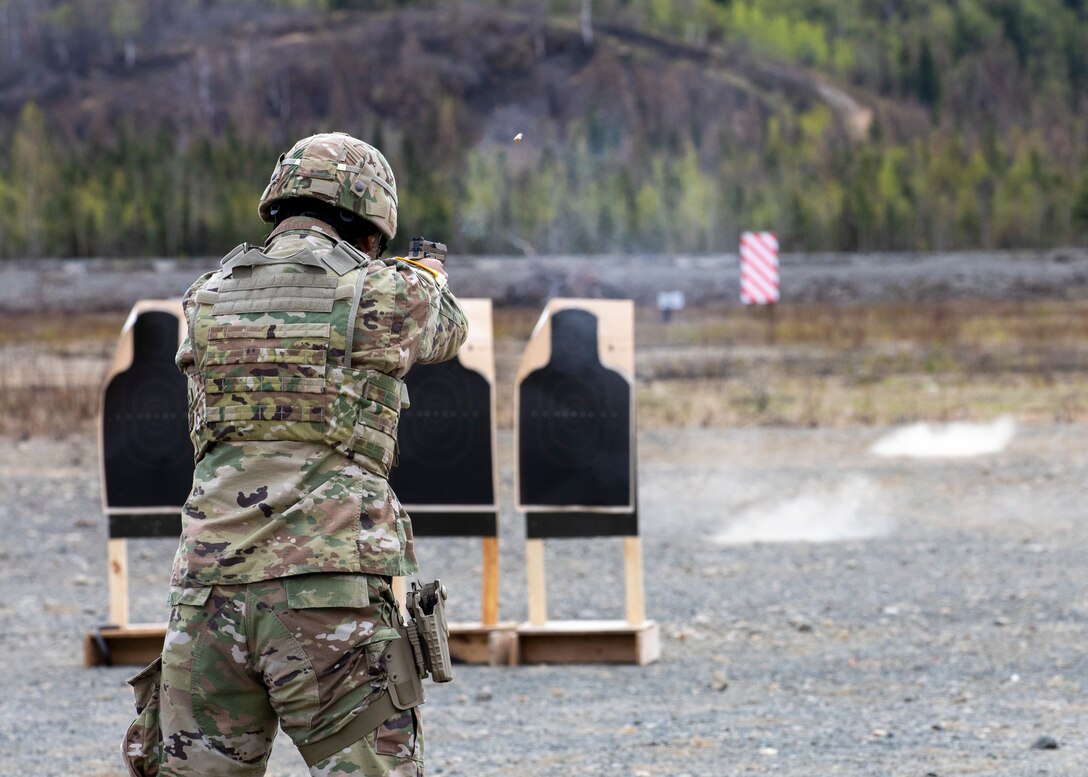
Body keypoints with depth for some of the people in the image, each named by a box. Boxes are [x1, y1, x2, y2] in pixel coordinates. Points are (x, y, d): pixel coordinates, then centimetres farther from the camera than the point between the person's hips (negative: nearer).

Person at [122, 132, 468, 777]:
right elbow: (445, 334, 25)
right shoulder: (386, 292, 3)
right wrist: (434, 280, 50)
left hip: (209, 594, 4)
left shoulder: (209, 298, 12)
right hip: (331, 594, -4)